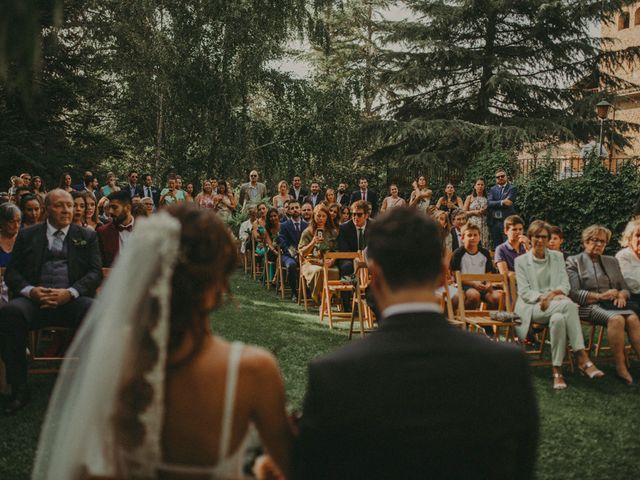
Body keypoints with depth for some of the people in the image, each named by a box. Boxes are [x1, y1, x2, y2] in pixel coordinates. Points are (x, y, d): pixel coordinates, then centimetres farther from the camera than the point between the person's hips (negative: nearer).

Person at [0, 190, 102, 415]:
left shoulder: (87, 236, 17)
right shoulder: (27, 235, 18)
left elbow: (96, 272, 7)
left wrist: (70, 292, -12)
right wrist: (30, 290, -10)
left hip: (72, 300, 0)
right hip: (35, 299, 1)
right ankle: (19, 389, -21)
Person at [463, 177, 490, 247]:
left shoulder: (486, 198, 10)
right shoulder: (470, 198, 6)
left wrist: (484, 211, -4)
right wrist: (474, 212, -10)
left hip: (484, 225, 2)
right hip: (473, 224, -2)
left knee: (484, 244, -2)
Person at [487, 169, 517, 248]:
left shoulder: (512, 189, 3)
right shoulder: (492, 189, 14)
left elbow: (508, 203, -13)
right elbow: (488, 203, -3)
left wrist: (496, 204, -8)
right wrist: (502, 202, -15)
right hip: (494, 222, 4)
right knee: (496, 247, 9)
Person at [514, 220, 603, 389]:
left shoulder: (557, 257, 18)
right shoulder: (521, 261, 9)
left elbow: (566, 285, 8)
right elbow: (524, 292, -1)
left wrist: (553, 293, -15)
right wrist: (542, 298, -21)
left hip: (556, 305, 3)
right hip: (533, 307, -3)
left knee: (558, 319, -39)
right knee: (568, 304, -35)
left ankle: (557, 370, -38)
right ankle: (582, 358, -37)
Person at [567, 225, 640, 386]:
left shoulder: (612, 261, 24)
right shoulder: (574, 262, 7)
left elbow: (624, 288, 21)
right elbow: (574, 293, -3)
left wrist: (621, 295, -3)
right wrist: (600, 296, -14)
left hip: (613, 304, 5)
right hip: (589, 306, -5)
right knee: (616, 319, -35)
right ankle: (620, 368, -31)